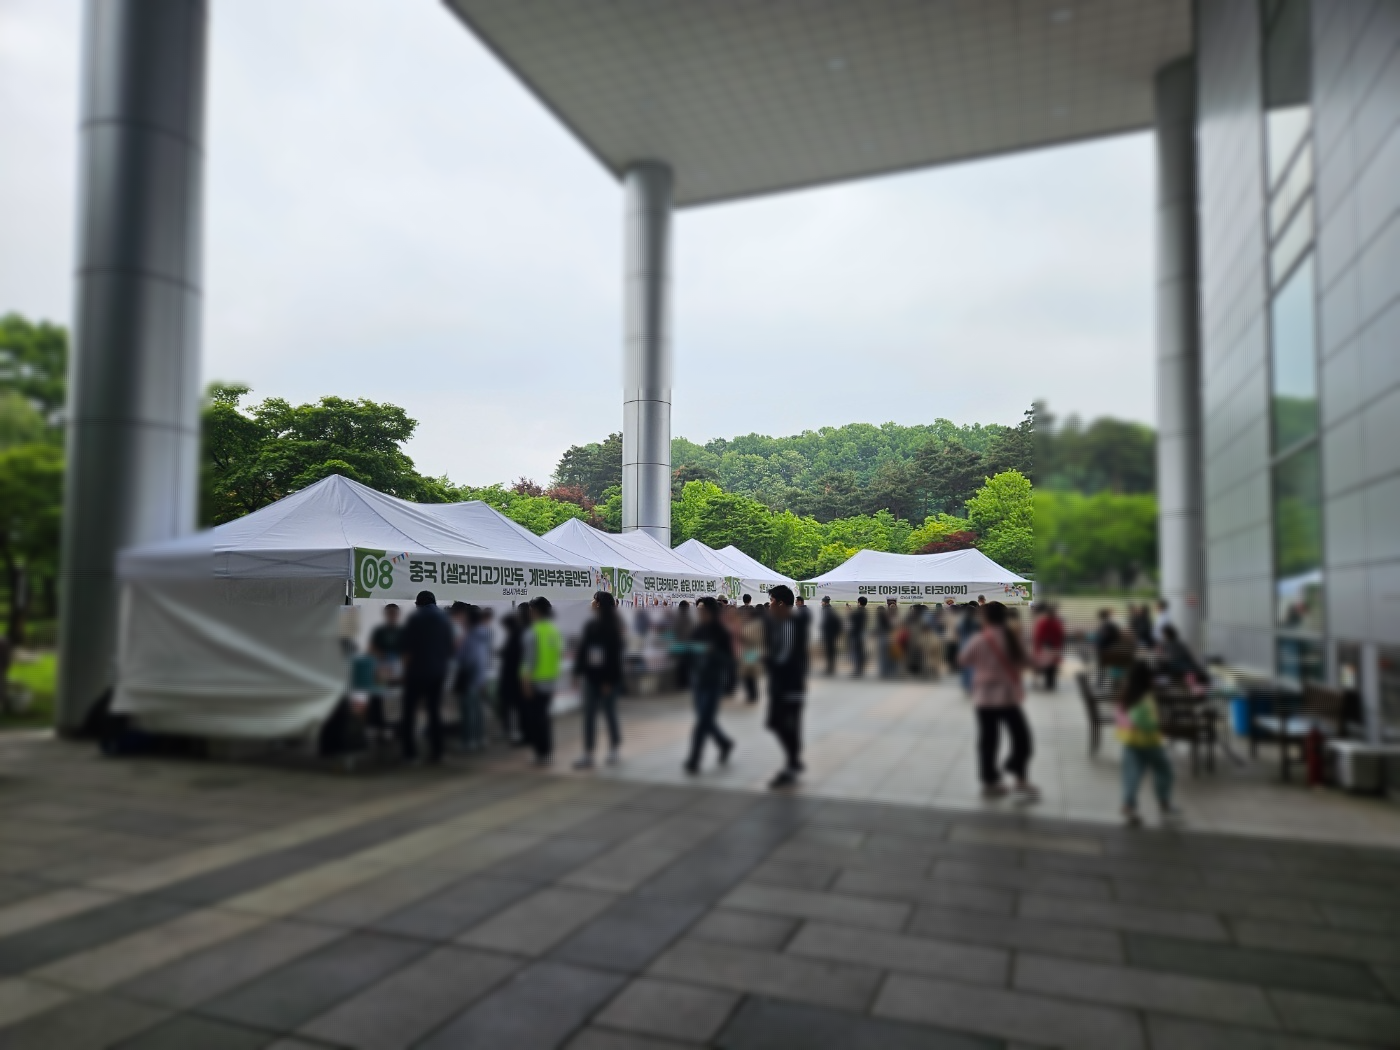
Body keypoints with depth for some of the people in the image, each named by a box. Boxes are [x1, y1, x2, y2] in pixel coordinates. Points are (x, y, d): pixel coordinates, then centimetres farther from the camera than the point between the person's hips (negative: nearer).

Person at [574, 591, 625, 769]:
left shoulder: (612, 628, -13)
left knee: (609, 714, 1)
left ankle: (613, 751, 13)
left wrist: (609, 681, -18)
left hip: (607, 679, -7)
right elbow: (583, 649, 11)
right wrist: (578, 671, 8)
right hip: (592, 677, 7)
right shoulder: (591, 626, 8)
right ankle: (587, 755, 16)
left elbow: (614, 654, -16)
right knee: (589, 716, 9)